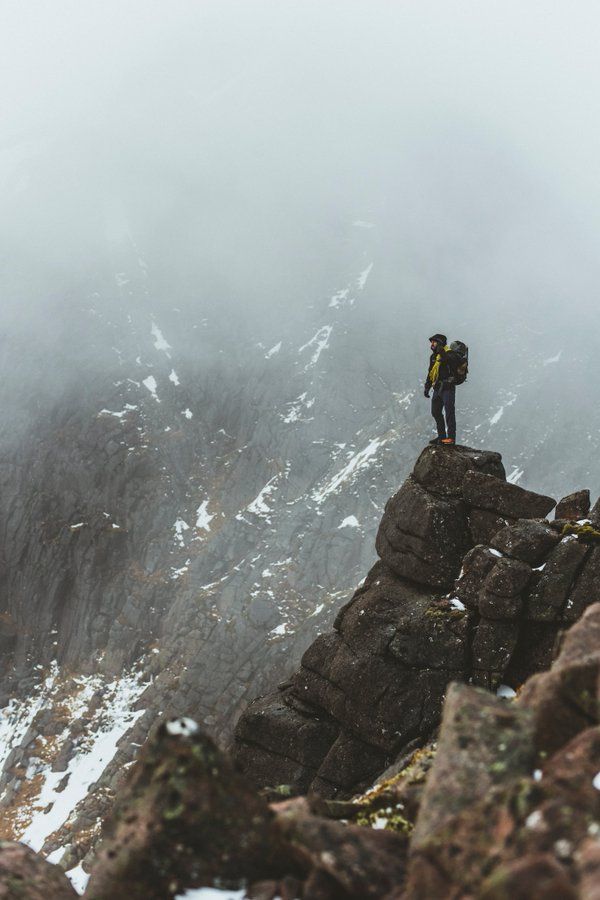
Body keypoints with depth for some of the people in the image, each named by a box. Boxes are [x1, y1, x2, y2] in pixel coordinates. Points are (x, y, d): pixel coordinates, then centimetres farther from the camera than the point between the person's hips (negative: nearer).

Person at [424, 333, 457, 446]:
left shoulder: (448, 353, -7)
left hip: (448, 387, -9)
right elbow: (430, 373, 26)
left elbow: (452, 361, -30)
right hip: (438, 388, 9)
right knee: (436, 412, 12)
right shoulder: (433, 356, 17)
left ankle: (451, 437, -11)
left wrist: (442, 353, -36)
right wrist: (427, 387, 23)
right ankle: (442, 436, 22)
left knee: (449, 411, -11)